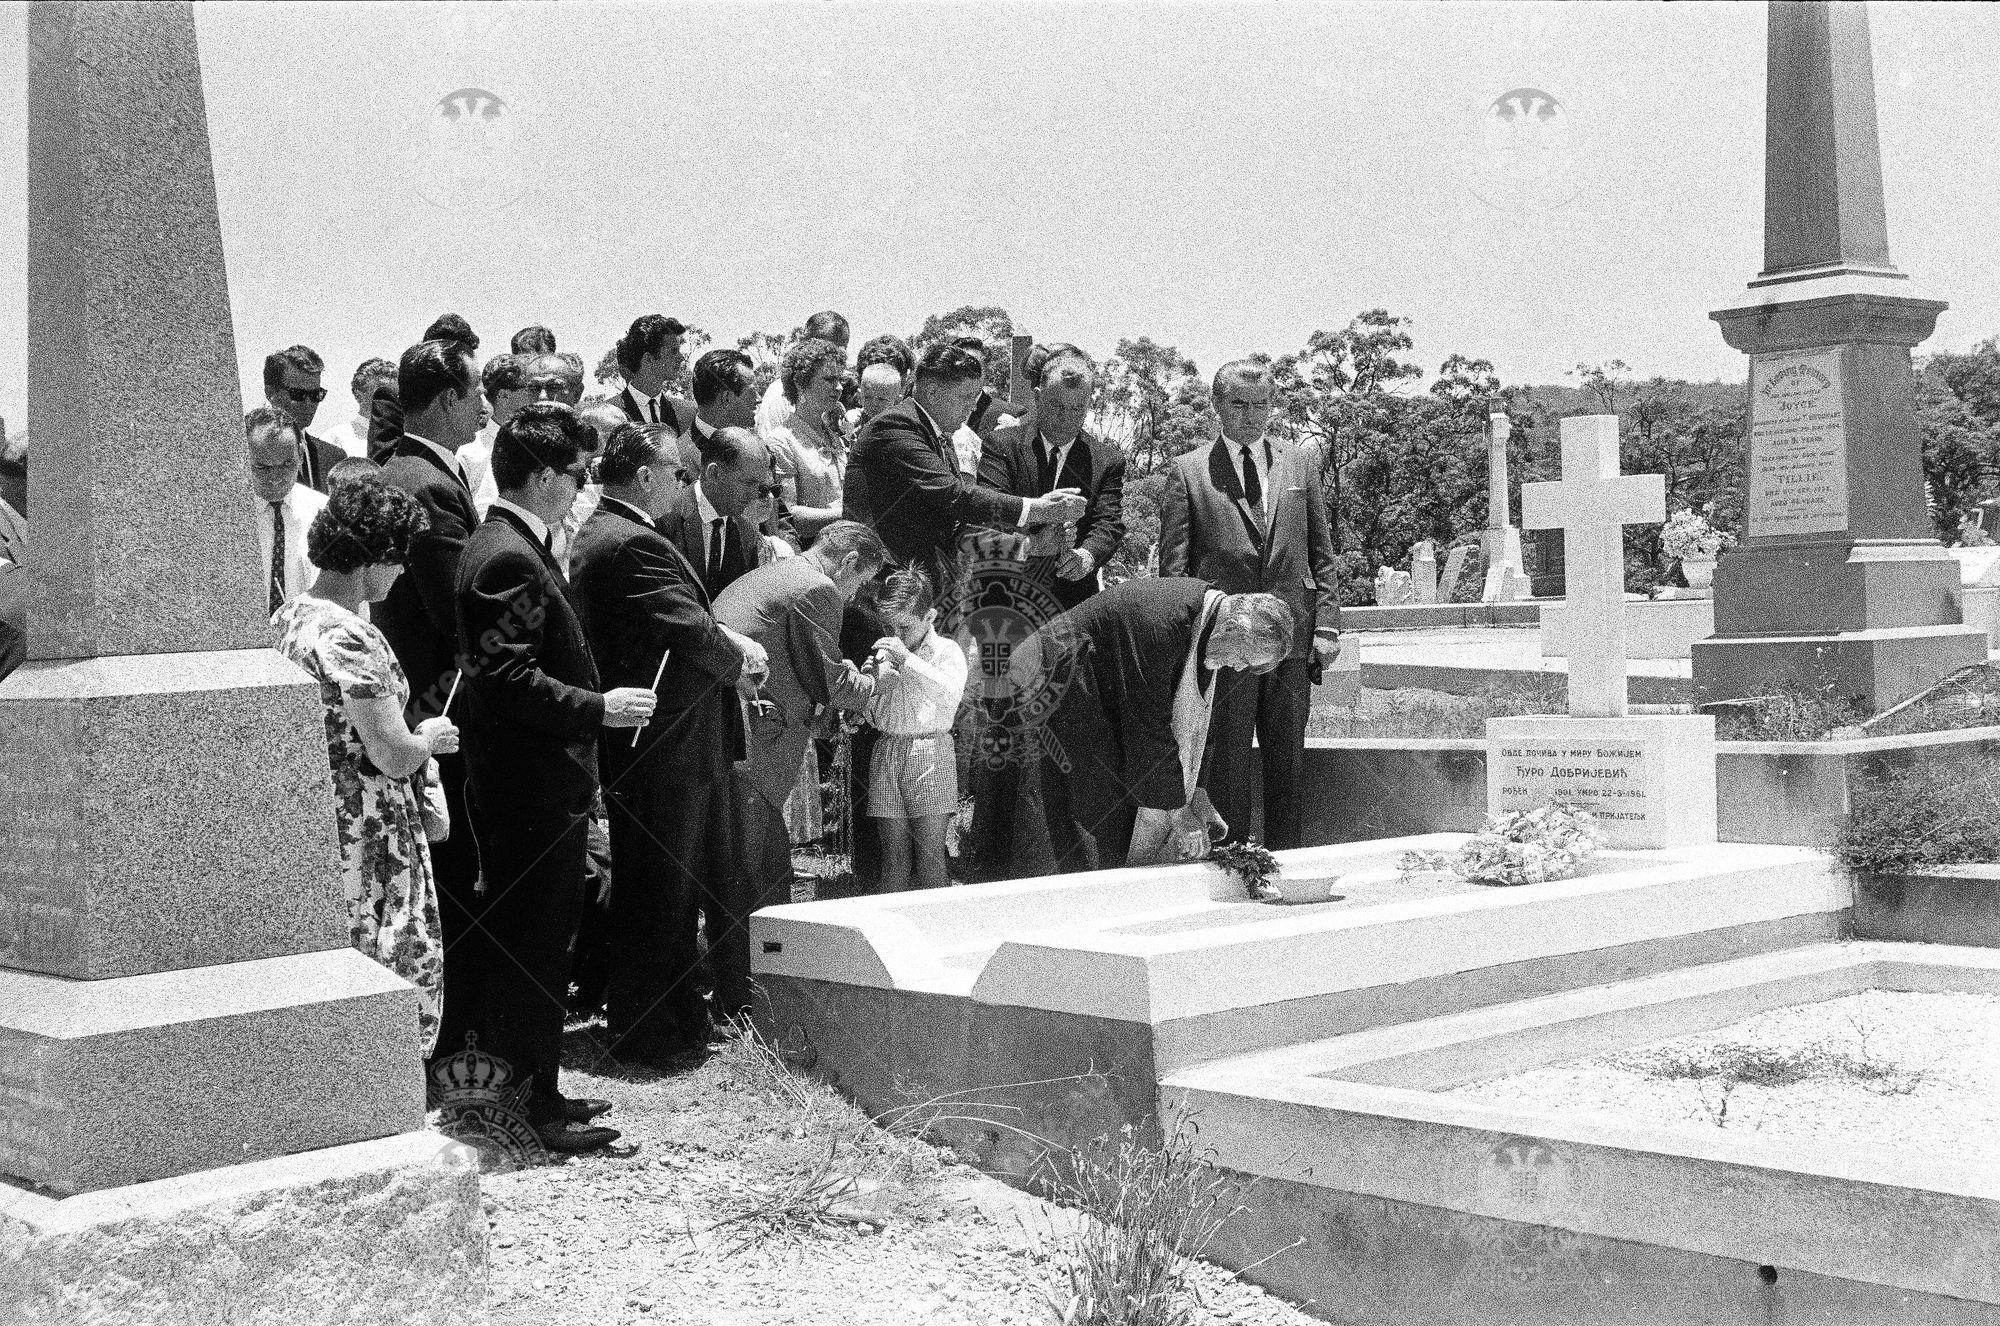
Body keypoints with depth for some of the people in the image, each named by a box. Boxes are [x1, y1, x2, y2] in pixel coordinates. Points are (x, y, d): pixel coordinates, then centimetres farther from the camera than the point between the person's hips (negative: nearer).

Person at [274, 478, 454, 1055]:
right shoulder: (350, 639, -21)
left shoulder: (288, 618, 8)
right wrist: (430, 738, -2)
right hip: (364, 841, -9)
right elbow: (393, 756, -22)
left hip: (302, 827, 9)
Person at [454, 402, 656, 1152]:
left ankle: (533, 1087, 26)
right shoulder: (509, 558, -19)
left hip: (529, 786, 11)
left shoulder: (506, 546, 15)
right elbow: (507, 677, -25)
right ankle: (538, 1104, 4)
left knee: (530, 939, 16)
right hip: (533, 788, -11)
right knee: (537, 943, -4)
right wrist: (599, 708, -20)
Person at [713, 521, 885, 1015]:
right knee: (743, 875, -5)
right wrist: (871, 683, 16)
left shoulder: (765, 577, 25)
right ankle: (740, 1003, -1)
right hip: (741, 745, -10)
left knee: (772, 865, 17)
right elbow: (827, 680, -2)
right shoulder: (816, 590, -6)